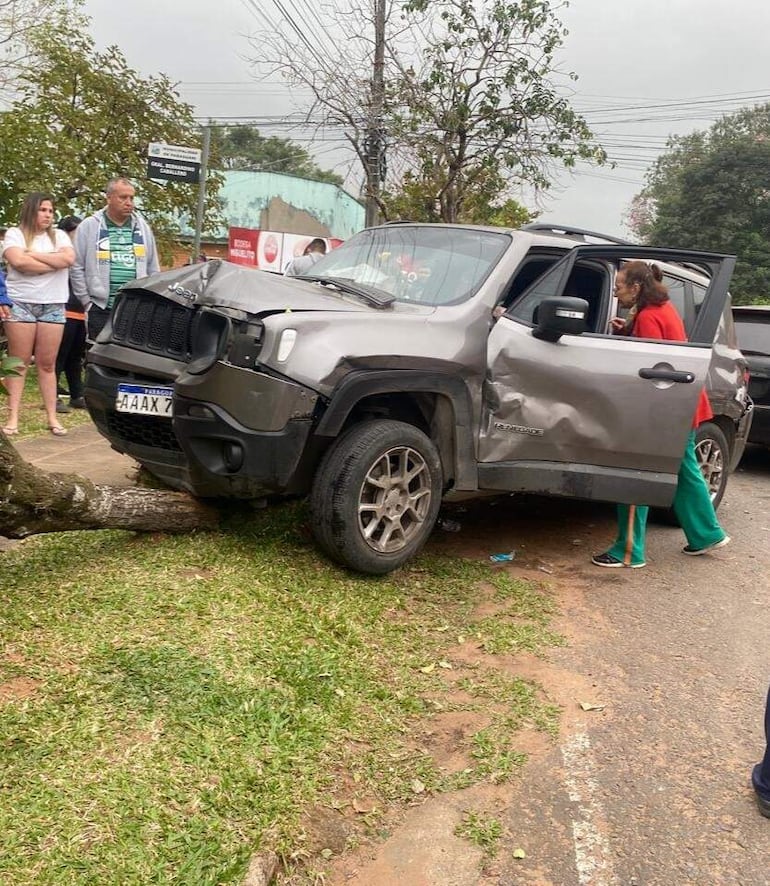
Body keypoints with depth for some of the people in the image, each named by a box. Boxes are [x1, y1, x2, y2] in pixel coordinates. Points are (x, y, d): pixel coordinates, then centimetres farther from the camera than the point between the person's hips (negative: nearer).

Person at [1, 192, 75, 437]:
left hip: (53, 305, 2)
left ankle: (52, 417, 6)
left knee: (47, 364, 4)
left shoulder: (58, 235, 14)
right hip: (21, 303, -2)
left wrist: (33, 254, -7)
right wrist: (55, 263, -7)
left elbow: (69, 258, -5)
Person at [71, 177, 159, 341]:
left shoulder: (143, 228, 12)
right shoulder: (89, 227, 2)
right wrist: (87, 302, -2)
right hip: (101, 309, -3)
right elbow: (77, 268, 2)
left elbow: (153, 269, 16)